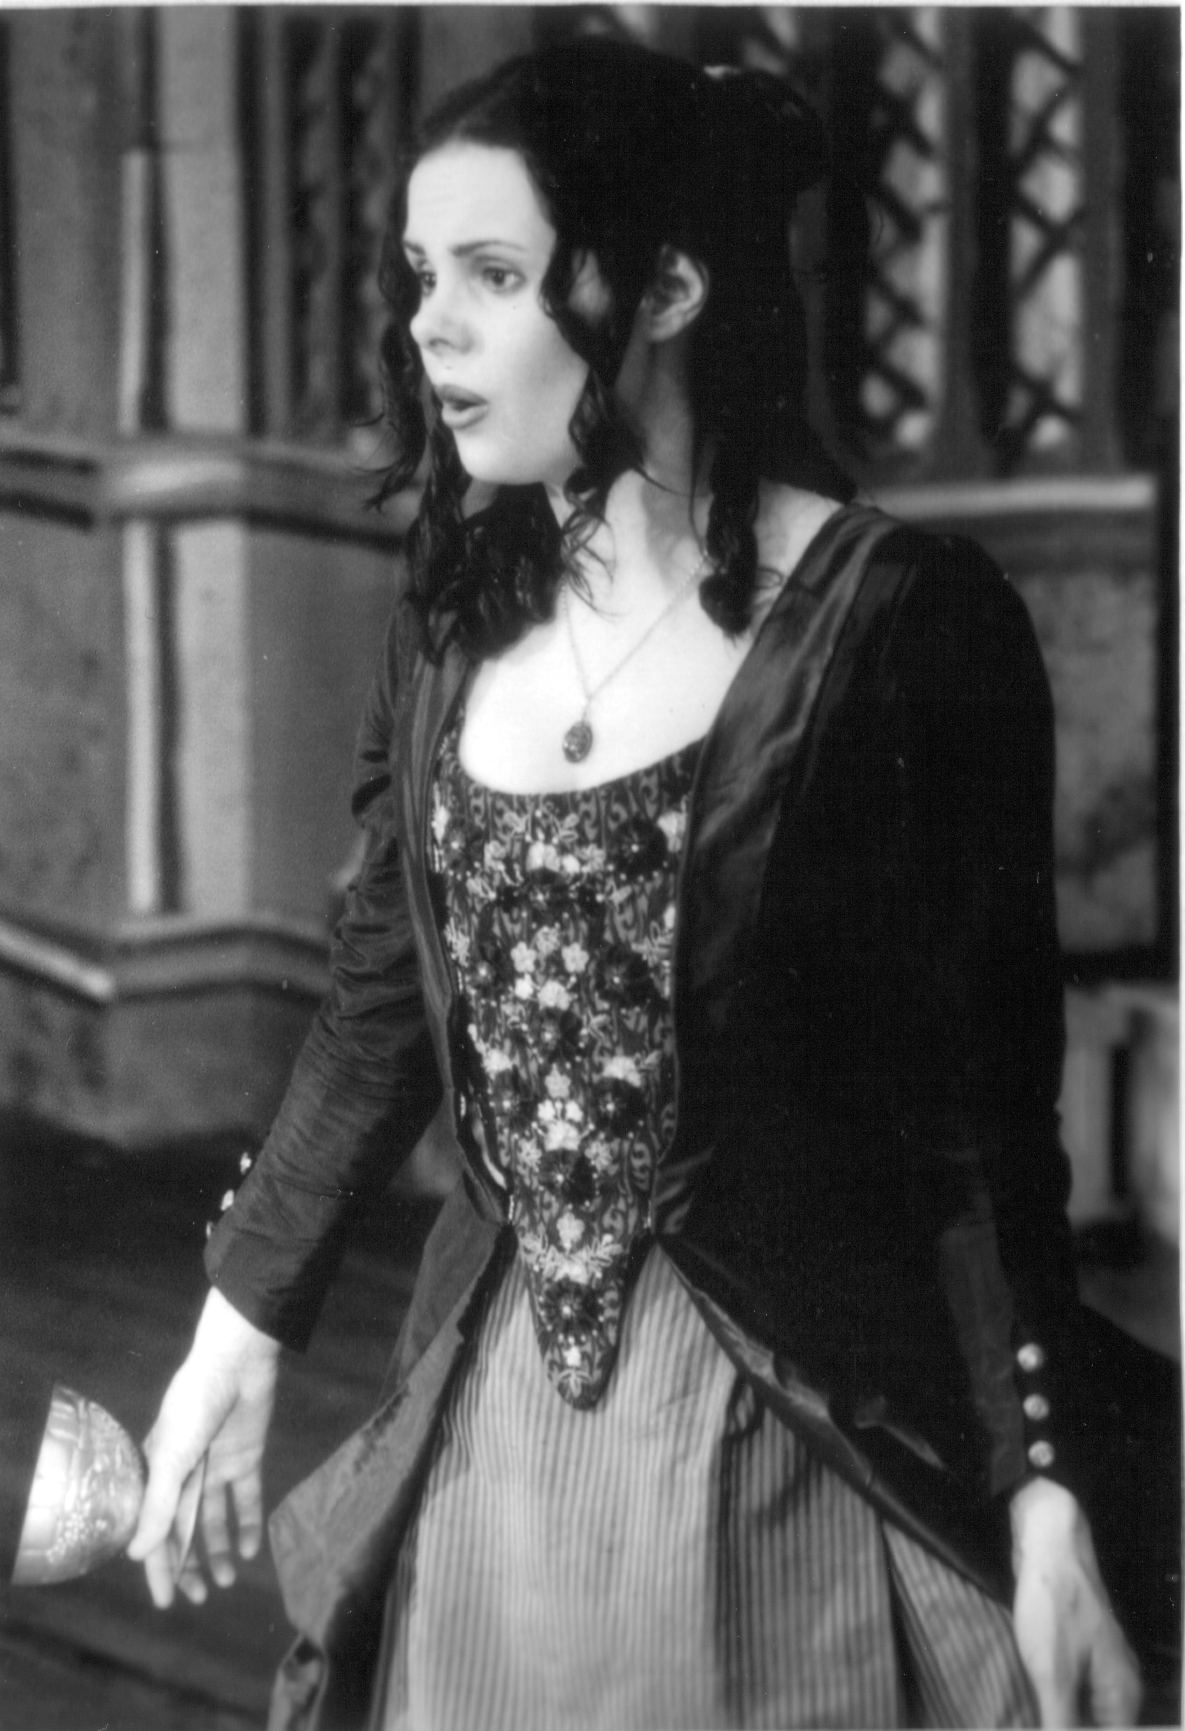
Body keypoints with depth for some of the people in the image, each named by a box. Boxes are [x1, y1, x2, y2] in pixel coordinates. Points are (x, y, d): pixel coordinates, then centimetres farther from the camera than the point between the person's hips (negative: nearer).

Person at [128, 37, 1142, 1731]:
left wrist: (1043, 1504, -14)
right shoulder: (454, 633, 5)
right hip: (494, 1426, 5)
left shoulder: (901, 619, -12)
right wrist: (237, 1336, 18)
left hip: (808, 1435, -5)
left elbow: (988, 1099, -11)